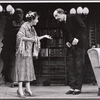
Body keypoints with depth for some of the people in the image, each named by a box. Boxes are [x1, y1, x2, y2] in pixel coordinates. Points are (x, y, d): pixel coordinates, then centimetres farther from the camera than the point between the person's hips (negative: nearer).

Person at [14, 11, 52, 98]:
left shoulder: (32, 28, 14)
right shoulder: (24, 26, -11)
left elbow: (35, 39, 22)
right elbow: (19, 37, -22)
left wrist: (44, 36, 16)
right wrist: (30, 39, -24)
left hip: (29, 51, 8)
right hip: (23, 51, -8)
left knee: (29, 69, 6)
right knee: (22, 68, -9)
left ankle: (28, 88, 10)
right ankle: (20, 89, -7)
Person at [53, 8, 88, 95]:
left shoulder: (74, 17, -9)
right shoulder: (61, 24, 10)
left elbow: (83, 28, -13)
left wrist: (77, 38, -20)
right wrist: (67, 42, 0)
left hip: (80, 43, -7)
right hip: (71, 45, 7)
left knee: (79, 65, -6)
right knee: (69, 65, 1)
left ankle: (78, 88, 0)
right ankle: (72, 87, 8)